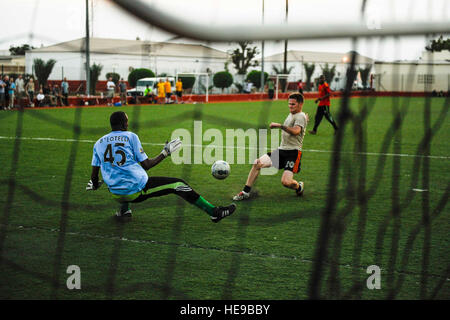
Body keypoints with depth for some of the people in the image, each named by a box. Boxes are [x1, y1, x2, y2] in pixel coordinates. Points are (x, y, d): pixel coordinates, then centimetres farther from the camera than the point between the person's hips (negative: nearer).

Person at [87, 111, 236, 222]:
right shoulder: (130, 136, -1)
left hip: (116, 194, 5)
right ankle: (214, 212, -1)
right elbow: (146, 165, -2)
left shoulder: (99, 143, 10)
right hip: (137, 190, -5)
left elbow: (94, 175, 11)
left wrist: (94, 184, 34)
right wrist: (165, 153, 12)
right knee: (178, 184, 1)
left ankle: (123, 208, 25)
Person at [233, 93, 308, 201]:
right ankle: (246, 192, -2)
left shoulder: (301, 116, -9)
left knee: (286, 182, -22)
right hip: (281, 150, 8)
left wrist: (279, 125, -29)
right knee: (257, 163, -9)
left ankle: (299, 186, 15)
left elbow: (296, 131, -28)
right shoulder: (291, 114, 19)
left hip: (293, 152, -8)